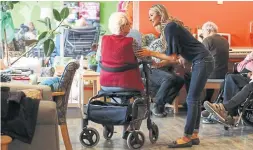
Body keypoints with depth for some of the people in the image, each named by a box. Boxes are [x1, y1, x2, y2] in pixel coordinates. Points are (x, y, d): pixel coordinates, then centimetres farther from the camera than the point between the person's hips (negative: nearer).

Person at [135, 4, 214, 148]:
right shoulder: (169, 27, 14)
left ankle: (187, 138, -5)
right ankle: (194, 135, 13)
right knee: (195, 99, 9)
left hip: (202, 61, -10)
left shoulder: (170, 27, -15)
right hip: (202, 61, 10)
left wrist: (150, 53, -13)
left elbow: (173, 57, -16)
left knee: (192, 100, -9)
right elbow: (174, 56, 14)